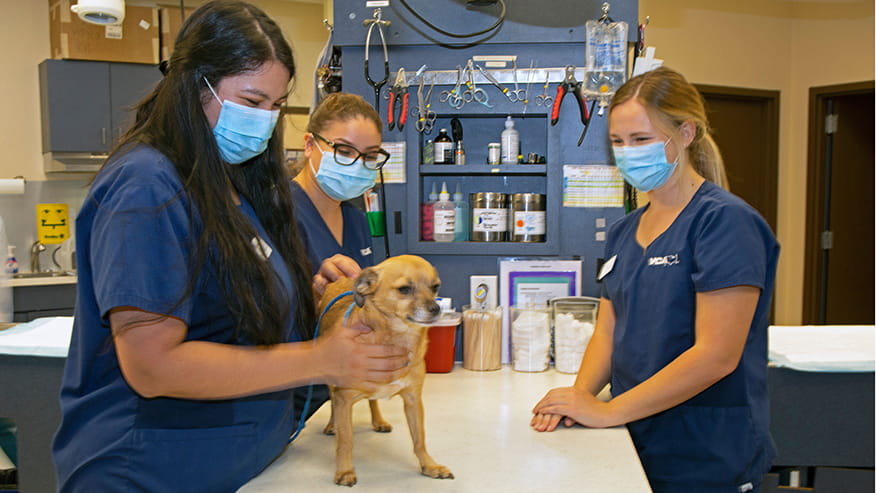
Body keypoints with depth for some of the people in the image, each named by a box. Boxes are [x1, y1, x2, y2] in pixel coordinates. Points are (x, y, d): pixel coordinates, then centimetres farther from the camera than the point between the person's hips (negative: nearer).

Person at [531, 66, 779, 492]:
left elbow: (715, 354, -22)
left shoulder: (724, 220, -16)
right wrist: (579, 396, -11)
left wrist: (608, 411, -20)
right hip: (633, 443, 6)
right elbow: (608, 331, 8)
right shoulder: (624, 232, 7)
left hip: (704, 459, -6)